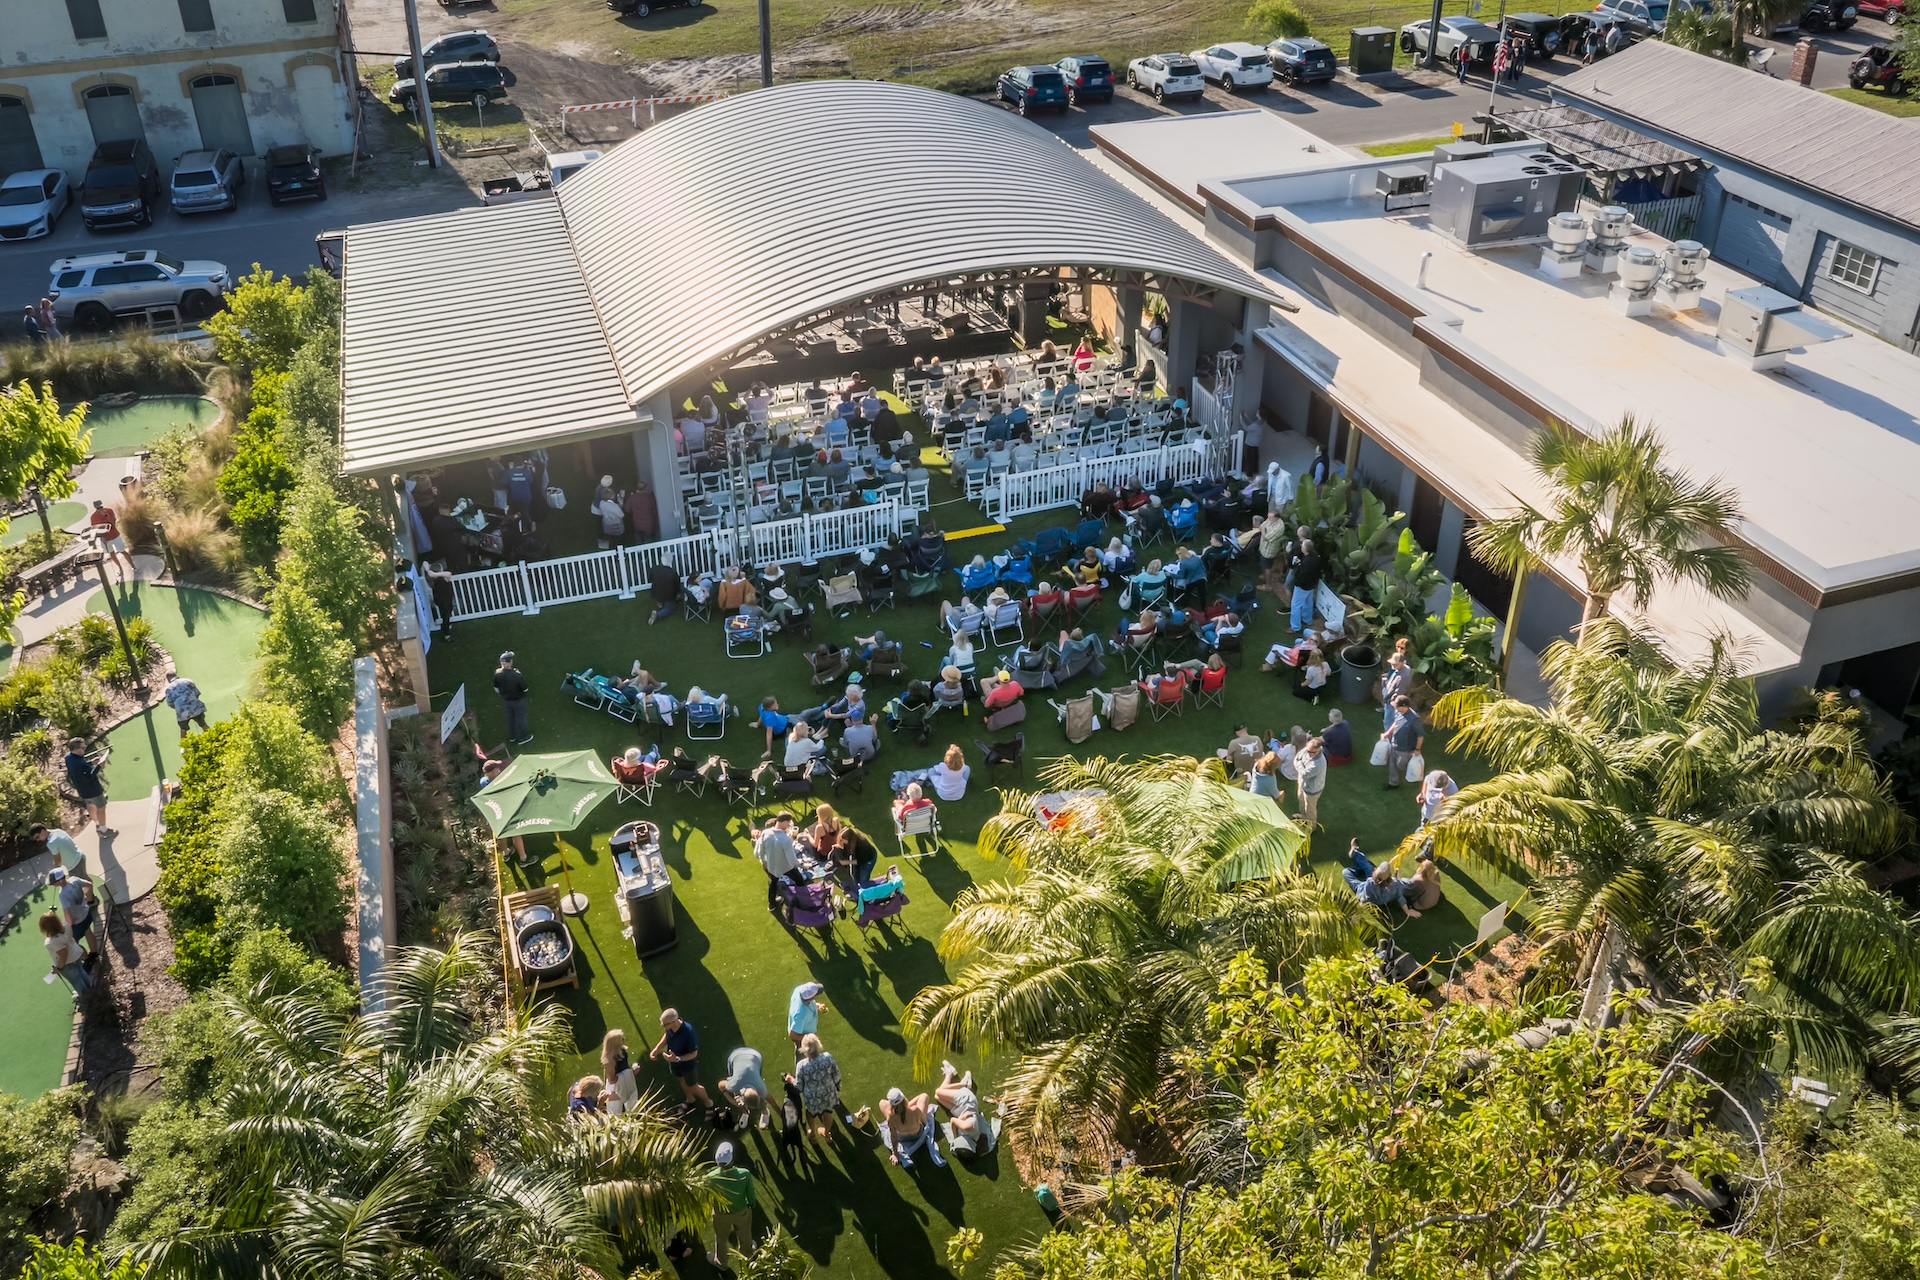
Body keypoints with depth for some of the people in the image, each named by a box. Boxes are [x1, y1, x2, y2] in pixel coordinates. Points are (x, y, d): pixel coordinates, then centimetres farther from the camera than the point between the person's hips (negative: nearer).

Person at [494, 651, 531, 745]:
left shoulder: (498, 674, -24)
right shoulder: (517, 676, -37)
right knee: (520, 718, 21)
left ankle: (512, 736, 49)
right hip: (518, 701, -4)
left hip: (505, 700, 4)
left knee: (510, 717, 28)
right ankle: (522, 737, 41)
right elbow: (525, 689, -21)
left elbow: (496, 688, -5)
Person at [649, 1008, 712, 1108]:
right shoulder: (669, 1027, -25)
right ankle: (689, 1099, 59)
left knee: (693, 1086, 20)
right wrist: (657, 1049, -12)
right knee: (682, 1082, 31)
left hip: (688, 1064, -5)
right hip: (674, 1062, 5)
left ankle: (707, 1101, 49)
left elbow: (694, 1054, -28)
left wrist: (677, 1059, -39)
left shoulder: (689, 1033, -42)